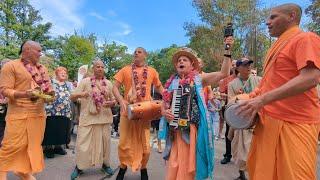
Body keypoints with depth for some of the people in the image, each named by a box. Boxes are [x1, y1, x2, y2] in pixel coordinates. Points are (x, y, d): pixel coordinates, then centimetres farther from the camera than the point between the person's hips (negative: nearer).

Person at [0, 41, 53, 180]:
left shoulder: (42, 69, 15)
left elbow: (46, 88, 22)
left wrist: (49, 94, 0)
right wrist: (24, 94, -26)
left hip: (39, 113, 6)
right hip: (19, 114, -6)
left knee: (33, 144, 10)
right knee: (13, 145, -2)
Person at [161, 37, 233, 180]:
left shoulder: (198, 79, 2)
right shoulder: (171, 83, 8)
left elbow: (223, 73, -6)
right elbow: (163, 107, 11)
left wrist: (227, 51, -13)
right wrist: (165, 113, -10)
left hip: (194, 128, -2)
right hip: (176, 129, 2)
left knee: (190, 162, 10)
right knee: (175, 164, 7)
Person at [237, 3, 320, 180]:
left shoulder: (305, 39, -7)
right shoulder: (278, 46, 19)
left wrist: (263, 100, -25)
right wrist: (252, 97, 9)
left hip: (294, 122, -9)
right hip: (268, 119, 9)